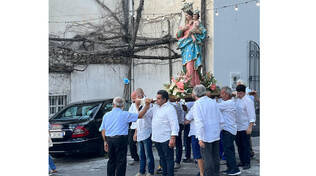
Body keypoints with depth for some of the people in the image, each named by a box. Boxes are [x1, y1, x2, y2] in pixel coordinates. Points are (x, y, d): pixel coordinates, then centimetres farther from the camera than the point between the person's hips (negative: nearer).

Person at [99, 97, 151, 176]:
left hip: (109, 140, 5)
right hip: (121, 140, -5)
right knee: (121, 162, 1)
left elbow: (103, 130, 10)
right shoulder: (125, 114, -5)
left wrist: (105, 141, 18)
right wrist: (147, 106, 4)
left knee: (111, 161, 15)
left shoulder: (106, 115, 8)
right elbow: (140, 115, -4)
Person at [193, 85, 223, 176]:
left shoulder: (197, 104, -11)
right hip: (216, 135, 6)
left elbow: (199, 122, -19)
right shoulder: (213, 102, 8)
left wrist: (200, 138, -18)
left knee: (207, 158, 0)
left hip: (206, 136, -6)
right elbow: (220, 119, 11)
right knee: (215, 157, 14)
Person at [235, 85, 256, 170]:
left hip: (244, 128, -7)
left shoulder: (248, 101, -12)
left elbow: (251, 115, -14)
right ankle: (242, 161, 22)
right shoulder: (237, 100, 10)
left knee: (245, 146, -2)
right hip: (237, 127, 7)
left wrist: (250, 127, -19)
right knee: (239, 145, 12)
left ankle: (247, 163, 6)